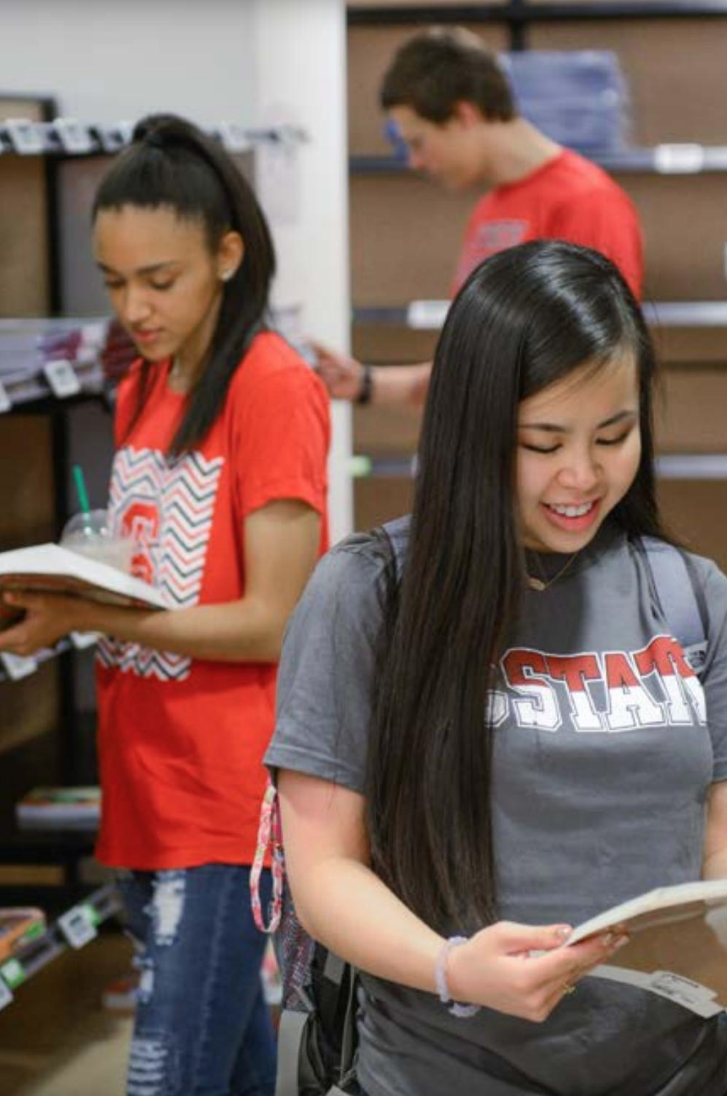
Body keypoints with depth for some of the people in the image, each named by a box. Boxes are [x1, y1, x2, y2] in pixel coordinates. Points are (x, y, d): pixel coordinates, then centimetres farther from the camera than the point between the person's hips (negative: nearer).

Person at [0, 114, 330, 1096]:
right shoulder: (141, 391, 12)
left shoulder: (272, 389, -13)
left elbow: (271, 622, -16)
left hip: (228, 802, -8)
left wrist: (86, 618, -22)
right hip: (145, 788, 8)